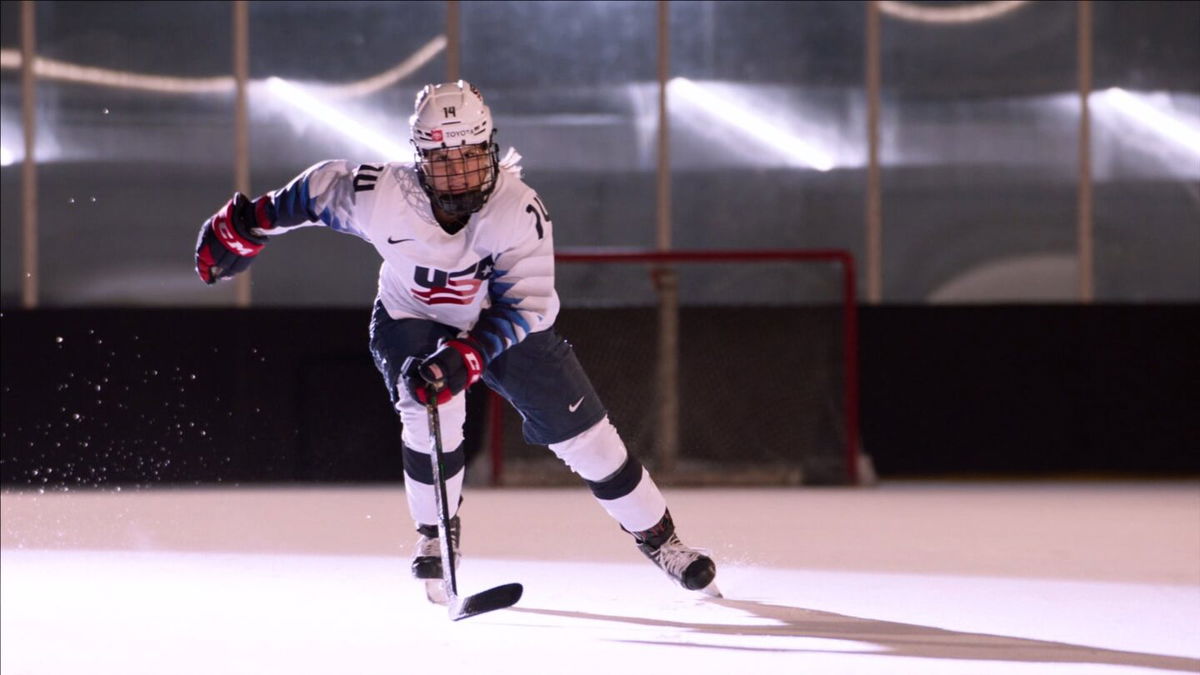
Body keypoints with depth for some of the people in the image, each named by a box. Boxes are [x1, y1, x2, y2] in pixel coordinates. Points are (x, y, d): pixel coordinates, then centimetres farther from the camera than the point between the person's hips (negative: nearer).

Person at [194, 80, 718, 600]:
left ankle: (657, 538, 19)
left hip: (502, 325, 1)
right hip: (412, 321, -1)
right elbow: (321, 188, -11)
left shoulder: (521, 210, -31)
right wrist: (246, 226, 0)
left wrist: (465, 358, -46)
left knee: (582, 431, -2)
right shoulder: (381, 195, -30)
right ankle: (436, 538, -3)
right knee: (433, 408, -29)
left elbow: (526, 306, -33)